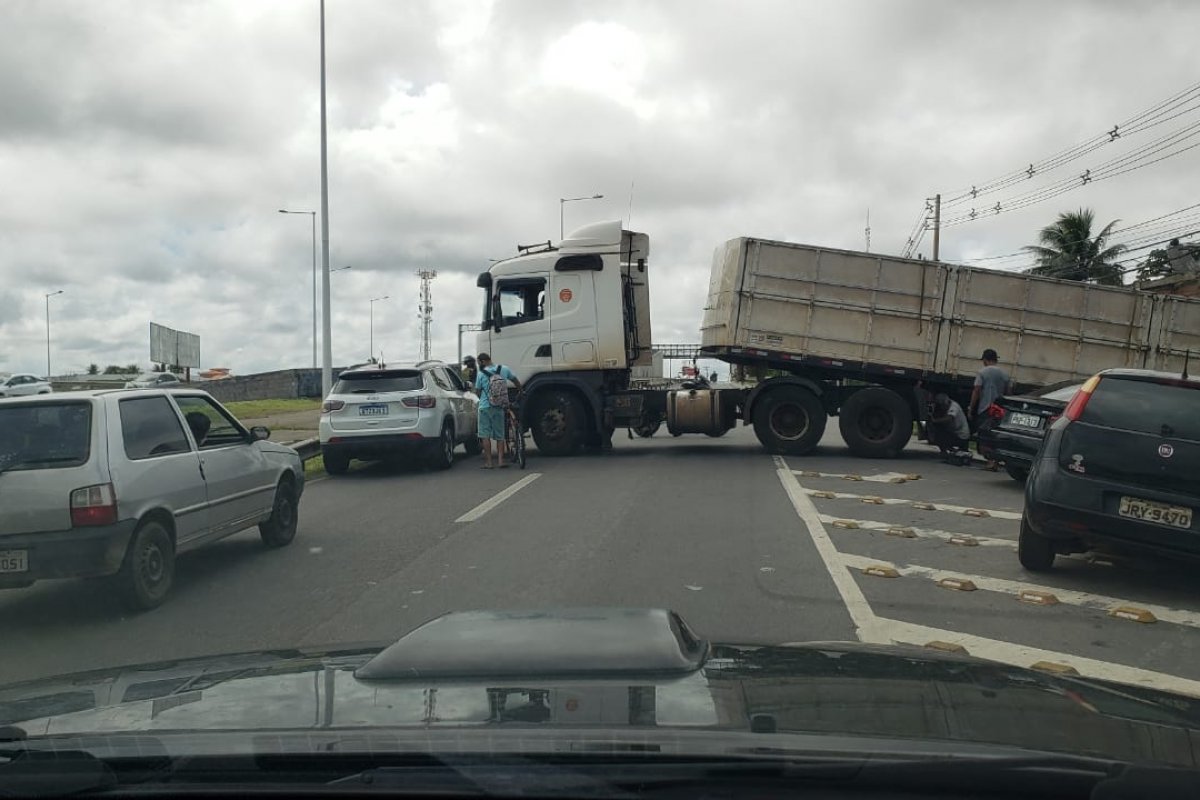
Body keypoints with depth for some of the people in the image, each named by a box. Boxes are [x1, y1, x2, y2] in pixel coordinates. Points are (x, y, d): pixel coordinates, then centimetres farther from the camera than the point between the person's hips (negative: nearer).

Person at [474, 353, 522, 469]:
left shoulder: (481, 374, -7)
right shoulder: (504, 369, 3)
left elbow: (477, 391, -1)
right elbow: (515, 381, 16)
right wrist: (520, 391, 34)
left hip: (485, 407, -3)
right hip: (499, 407, 3)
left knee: (485, 435, 2)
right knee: (500, 436, 11)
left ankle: (488, 462, -1)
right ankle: (500, 460, 4)